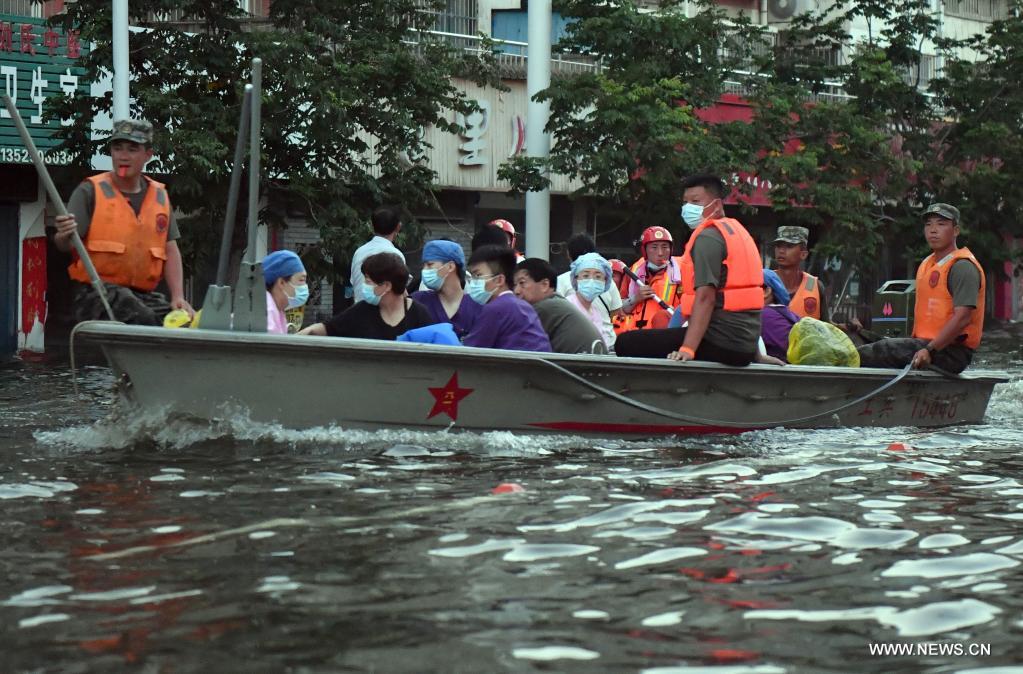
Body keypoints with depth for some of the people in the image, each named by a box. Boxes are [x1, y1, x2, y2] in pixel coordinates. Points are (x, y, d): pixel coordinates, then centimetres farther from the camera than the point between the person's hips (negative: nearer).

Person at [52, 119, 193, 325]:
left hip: (143, 294, 5)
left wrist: (178, 297, 1)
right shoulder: (90, 191, 2)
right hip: (96, 291, -5)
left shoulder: (160, 196, 16)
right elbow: (66, 244, -6)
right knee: (144, 322, -33)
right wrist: (65, 236, -31)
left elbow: (170, 250, 14)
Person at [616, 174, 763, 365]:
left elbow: (705, 296, -20)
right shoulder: (735, 229, 19)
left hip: (721, 341, -10)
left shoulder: (708, 237, -9)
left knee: (626, 343, -11)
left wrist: (687, 349, -27)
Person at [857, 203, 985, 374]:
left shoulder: (962, 266, -10)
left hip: (952, 353, -9)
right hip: (925, 344, 9)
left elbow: (963, 317, -21)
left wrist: (930, 350, -28)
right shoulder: (926, 265, 20)